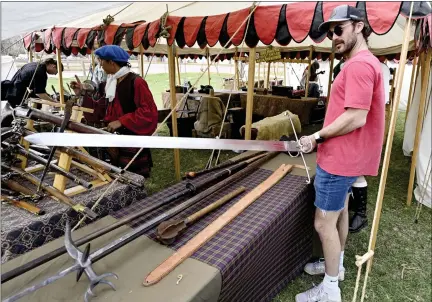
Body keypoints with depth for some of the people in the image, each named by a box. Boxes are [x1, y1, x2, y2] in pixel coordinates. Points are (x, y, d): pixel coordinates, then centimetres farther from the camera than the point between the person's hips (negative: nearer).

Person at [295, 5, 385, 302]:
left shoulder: (359, 64, -19)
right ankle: (336, 264, 40)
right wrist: (323, 137, 12)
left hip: (340, 159, -11)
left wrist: (318, 136, -16)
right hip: (345, 156, 11)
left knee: (324, 223, -2)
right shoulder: (364, 62, 15)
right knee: (340, 212, 22)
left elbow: (356, 117, -27)